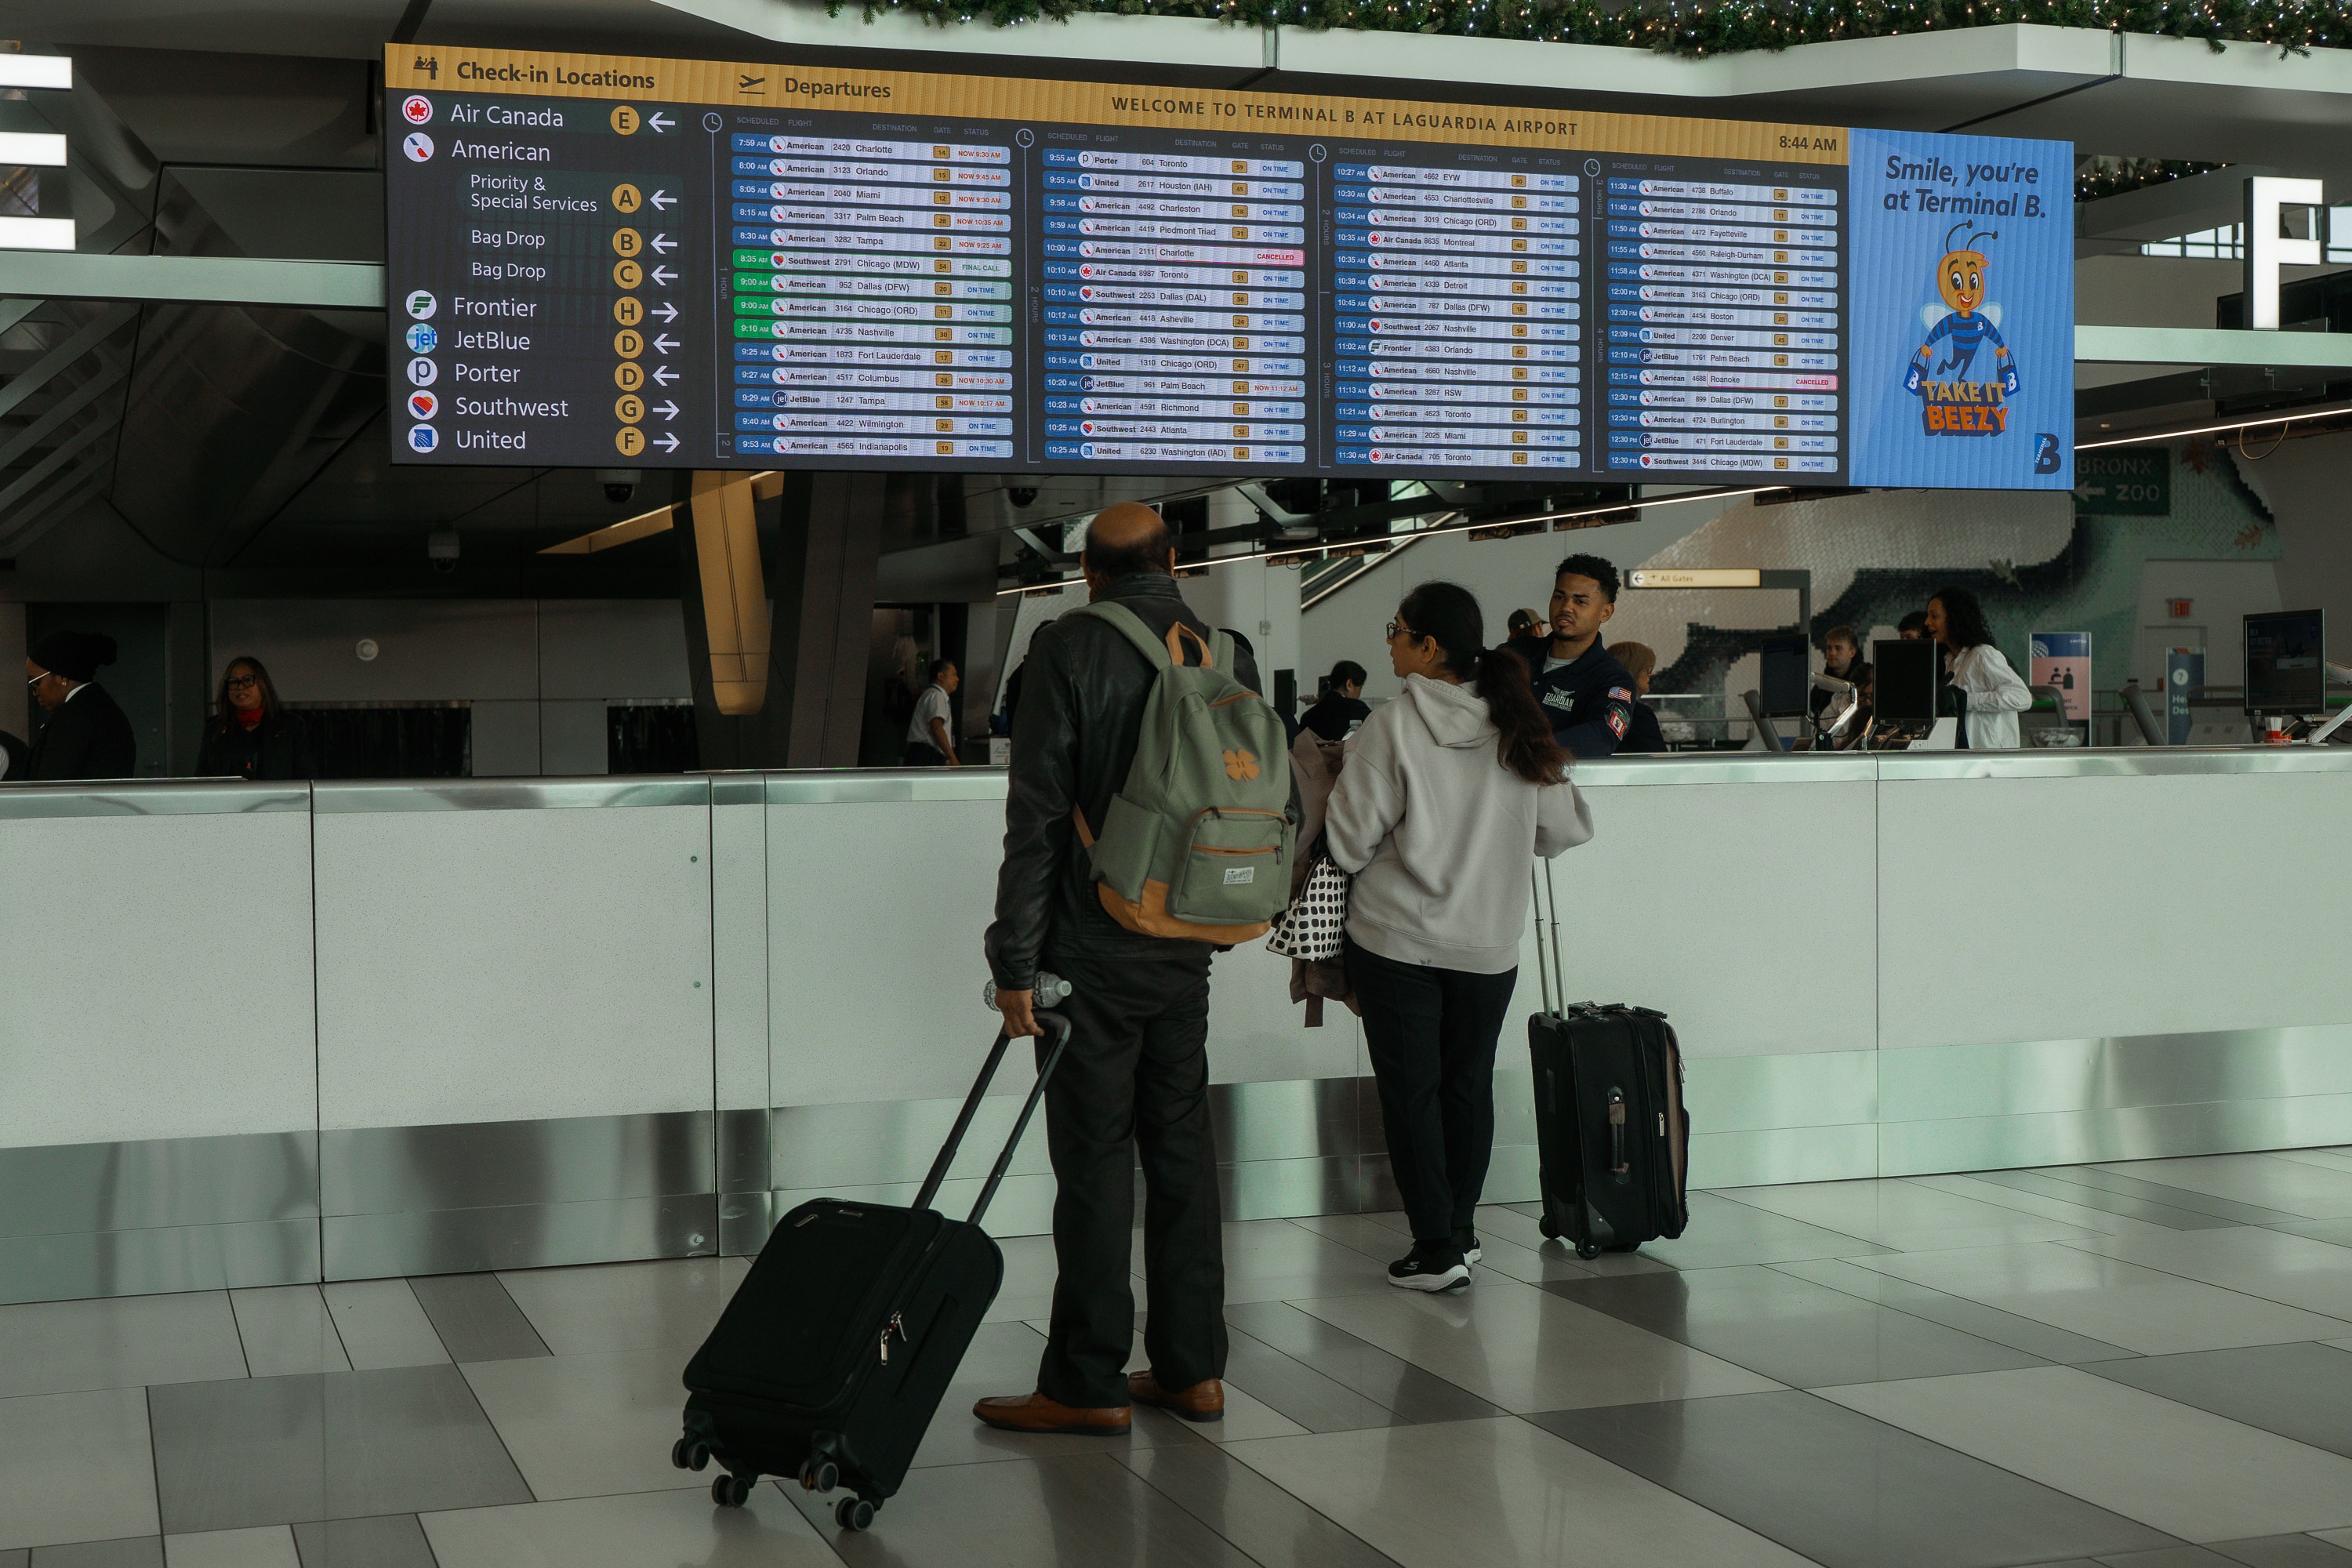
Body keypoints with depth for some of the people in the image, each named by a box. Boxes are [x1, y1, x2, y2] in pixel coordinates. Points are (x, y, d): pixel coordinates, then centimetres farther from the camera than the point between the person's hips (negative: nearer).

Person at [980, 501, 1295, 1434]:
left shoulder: (1070, 649, -9)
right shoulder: (1229, 654, 6)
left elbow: (1038, 814, -13)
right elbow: (1278, 807, 11)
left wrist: (1015, 961, -10)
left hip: (1093, 948, -5)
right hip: (1187, 948, 5)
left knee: (1094, 1158, 0)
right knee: (1182, 1149, 13)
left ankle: (1088, 1384, 5)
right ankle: (1191, 1368, 19)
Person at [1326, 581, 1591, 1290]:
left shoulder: (1394, 725, -14)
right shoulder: (1516, 726, 0)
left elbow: (1349, 839, -12)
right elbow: (1565, 827, 6)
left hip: (1396, 938, -4)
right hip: (1489, 941, 4)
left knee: (1411, 1090, 4)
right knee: (1468, 1084, 16)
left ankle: (1437, 1247, 5)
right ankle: (1460, 1232, 24)